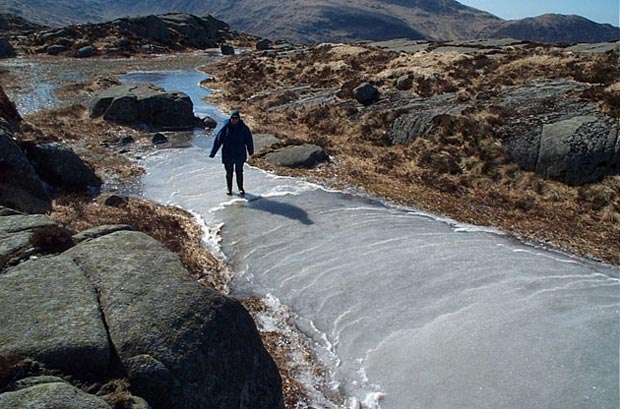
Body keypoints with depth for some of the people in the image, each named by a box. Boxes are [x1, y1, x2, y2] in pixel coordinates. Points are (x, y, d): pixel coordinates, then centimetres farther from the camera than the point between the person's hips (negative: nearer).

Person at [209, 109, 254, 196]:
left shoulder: (243, 127, -6)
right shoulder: (226, 127, -9)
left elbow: (249, 139, 7)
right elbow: (218, 139, -7)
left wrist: (250, 151, 17)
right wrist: (213, 152, -8)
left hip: (240, 154, 0)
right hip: (228, 154, 0)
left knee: (239, 172, 8)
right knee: (229, 172, 10)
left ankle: (240, 188, 24)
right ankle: (229, 189, 25)